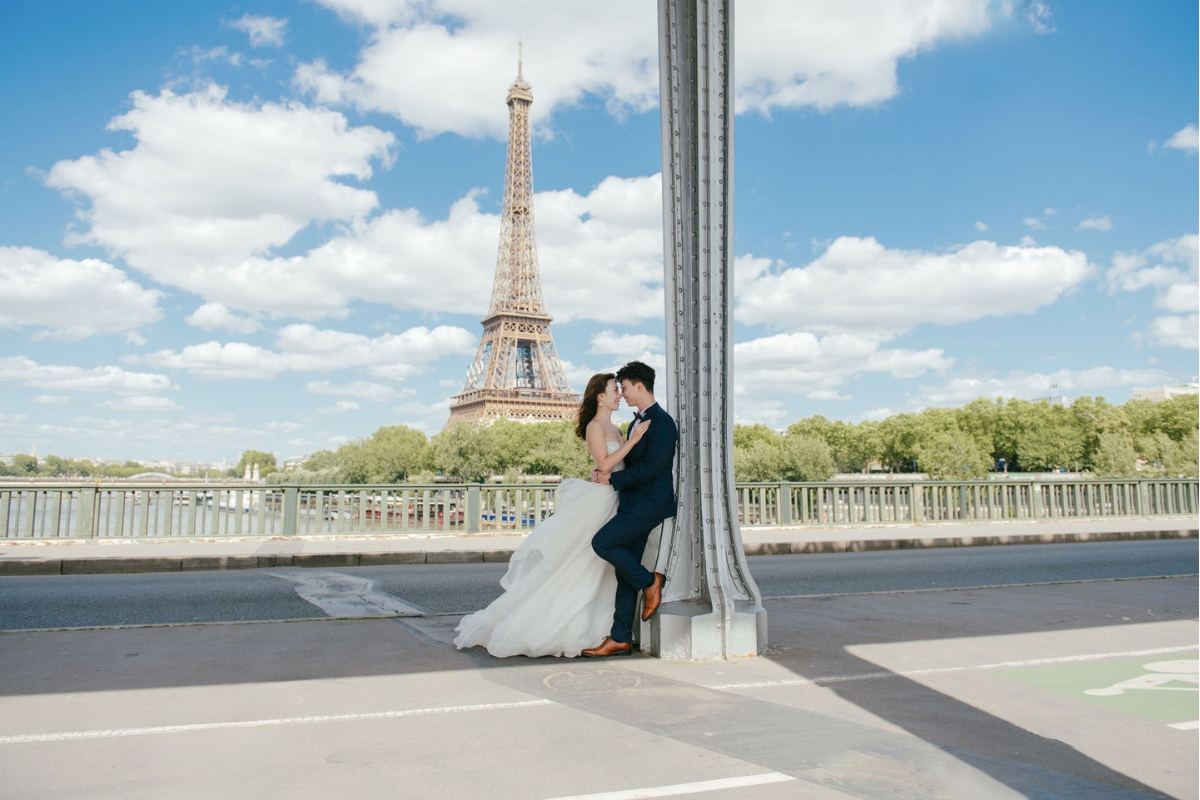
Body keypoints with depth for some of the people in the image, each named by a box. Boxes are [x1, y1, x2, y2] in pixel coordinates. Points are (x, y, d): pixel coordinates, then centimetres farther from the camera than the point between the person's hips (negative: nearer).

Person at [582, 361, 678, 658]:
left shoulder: (662, 422, -13)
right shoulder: (637, 422, 18)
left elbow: (652, 467, -21)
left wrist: (612, 479, -15)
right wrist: (606, 473, 3)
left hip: (649, 505, -9)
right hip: (634, 504, 9)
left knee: (603, 543, -18)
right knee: (625, 572, 7)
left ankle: (650, 582, 0)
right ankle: (620, 638, 11)